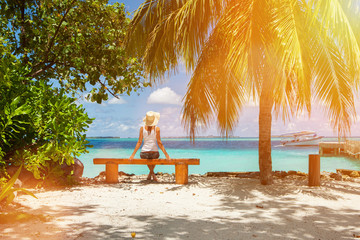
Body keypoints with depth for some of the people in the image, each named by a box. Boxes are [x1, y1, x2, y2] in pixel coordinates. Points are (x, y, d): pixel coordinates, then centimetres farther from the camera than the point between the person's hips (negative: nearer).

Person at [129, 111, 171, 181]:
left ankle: (152, 173, 28)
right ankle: (150, 173, 28)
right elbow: (159, 143, -7)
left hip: (144, 153, 1)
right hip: (154, 153, -1)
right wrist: (166, 154, -1)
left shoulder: (142, 128, -2)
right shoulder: (157, 129, -8)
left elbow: (139, 142, -3)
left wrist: (133, 154, 3)